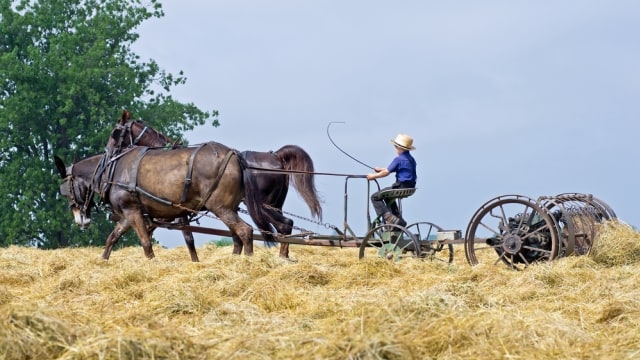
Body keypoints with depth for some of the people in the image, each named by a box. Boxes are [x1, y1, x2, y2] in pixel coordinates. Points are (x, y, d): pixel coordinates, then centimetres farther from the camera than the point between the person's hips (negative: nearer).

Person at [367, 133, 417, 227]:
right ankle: (399, 220, 29)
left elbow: (386, 172, -13)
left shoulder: (398, 159, -15)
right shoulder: (411, 159, 13)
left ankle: (389, 218, -13)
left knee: (375, 197, -1)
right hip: (410, 187, 9)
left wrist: (373, 176, 1)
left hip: (401, 187, -9)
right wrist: (381, 169, 29)